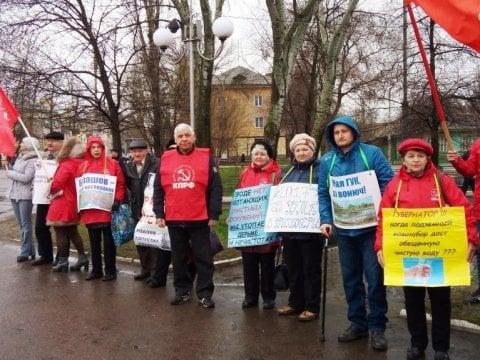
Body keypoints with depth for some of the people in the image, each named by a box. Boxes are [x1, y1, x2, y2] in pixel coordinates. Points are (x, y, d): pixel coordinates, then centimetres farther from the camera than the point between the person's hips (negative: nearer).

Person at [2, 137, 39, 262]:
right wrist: (7, 166, 3)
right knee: (21, 224, 12)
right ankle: (31, 250, 19)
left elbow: (26, 178, -21)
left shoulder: (33, 161, -12)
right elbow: (15, 173, 17)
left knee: (25, 224, -2)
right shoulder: (19, 157, 14)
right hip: (14, 193, 9)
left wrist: (9, 172, -13)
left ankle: (25, 252, 3)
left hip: (25, 195, -9)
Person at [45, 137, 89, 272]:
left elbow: (57, 184, -22)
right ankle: (82, 257, 18)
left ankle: (63, 262, 6)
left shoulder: (66, 165, -18)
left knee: (60, 232, 2)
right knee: (72, 231, 18)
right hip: (74, 204, 8)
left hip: (62, 205, -8)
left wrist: (52, 191, -3)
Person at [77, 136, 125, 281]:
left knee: (108, 241, 3)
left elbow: (120, 184, -2)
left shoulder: (112, 164, -1)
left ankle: (110, 270, 11)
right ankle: (96, 270, 22)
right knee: (94, 242, 12)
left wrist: (117, 200, -13)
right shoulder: (82, 166, 10)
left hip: (107, 209, -4)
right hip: (89, 210, 4)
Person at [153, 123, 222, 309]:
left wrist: (214, 214, -7)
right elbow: (158, 189, 10)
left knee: (203, 258, 5)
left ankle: (205, 294, 14)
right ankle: (182, 291, 26)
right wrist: (159, 214, 4)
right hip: (174, 220, 3)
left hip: (199, 219, -3)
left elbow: (215, 188, -4)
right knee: (178, 258, 13)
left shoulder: (206, 157, -1)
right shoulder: (165, 159, 6)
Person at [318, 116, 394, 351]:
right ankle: (357, 322, 25)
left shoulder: (372, 153, -3)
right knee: (350, 278, 11)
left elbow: (388, 183, -5)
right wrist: (326, 220, -3)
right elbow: (323, 194, 8)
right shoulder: (327, 161, 7)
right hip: (344, 229, 4)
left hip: (371, 227, -4)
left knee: (374, 277, -2)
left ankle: (377, 326, 12)